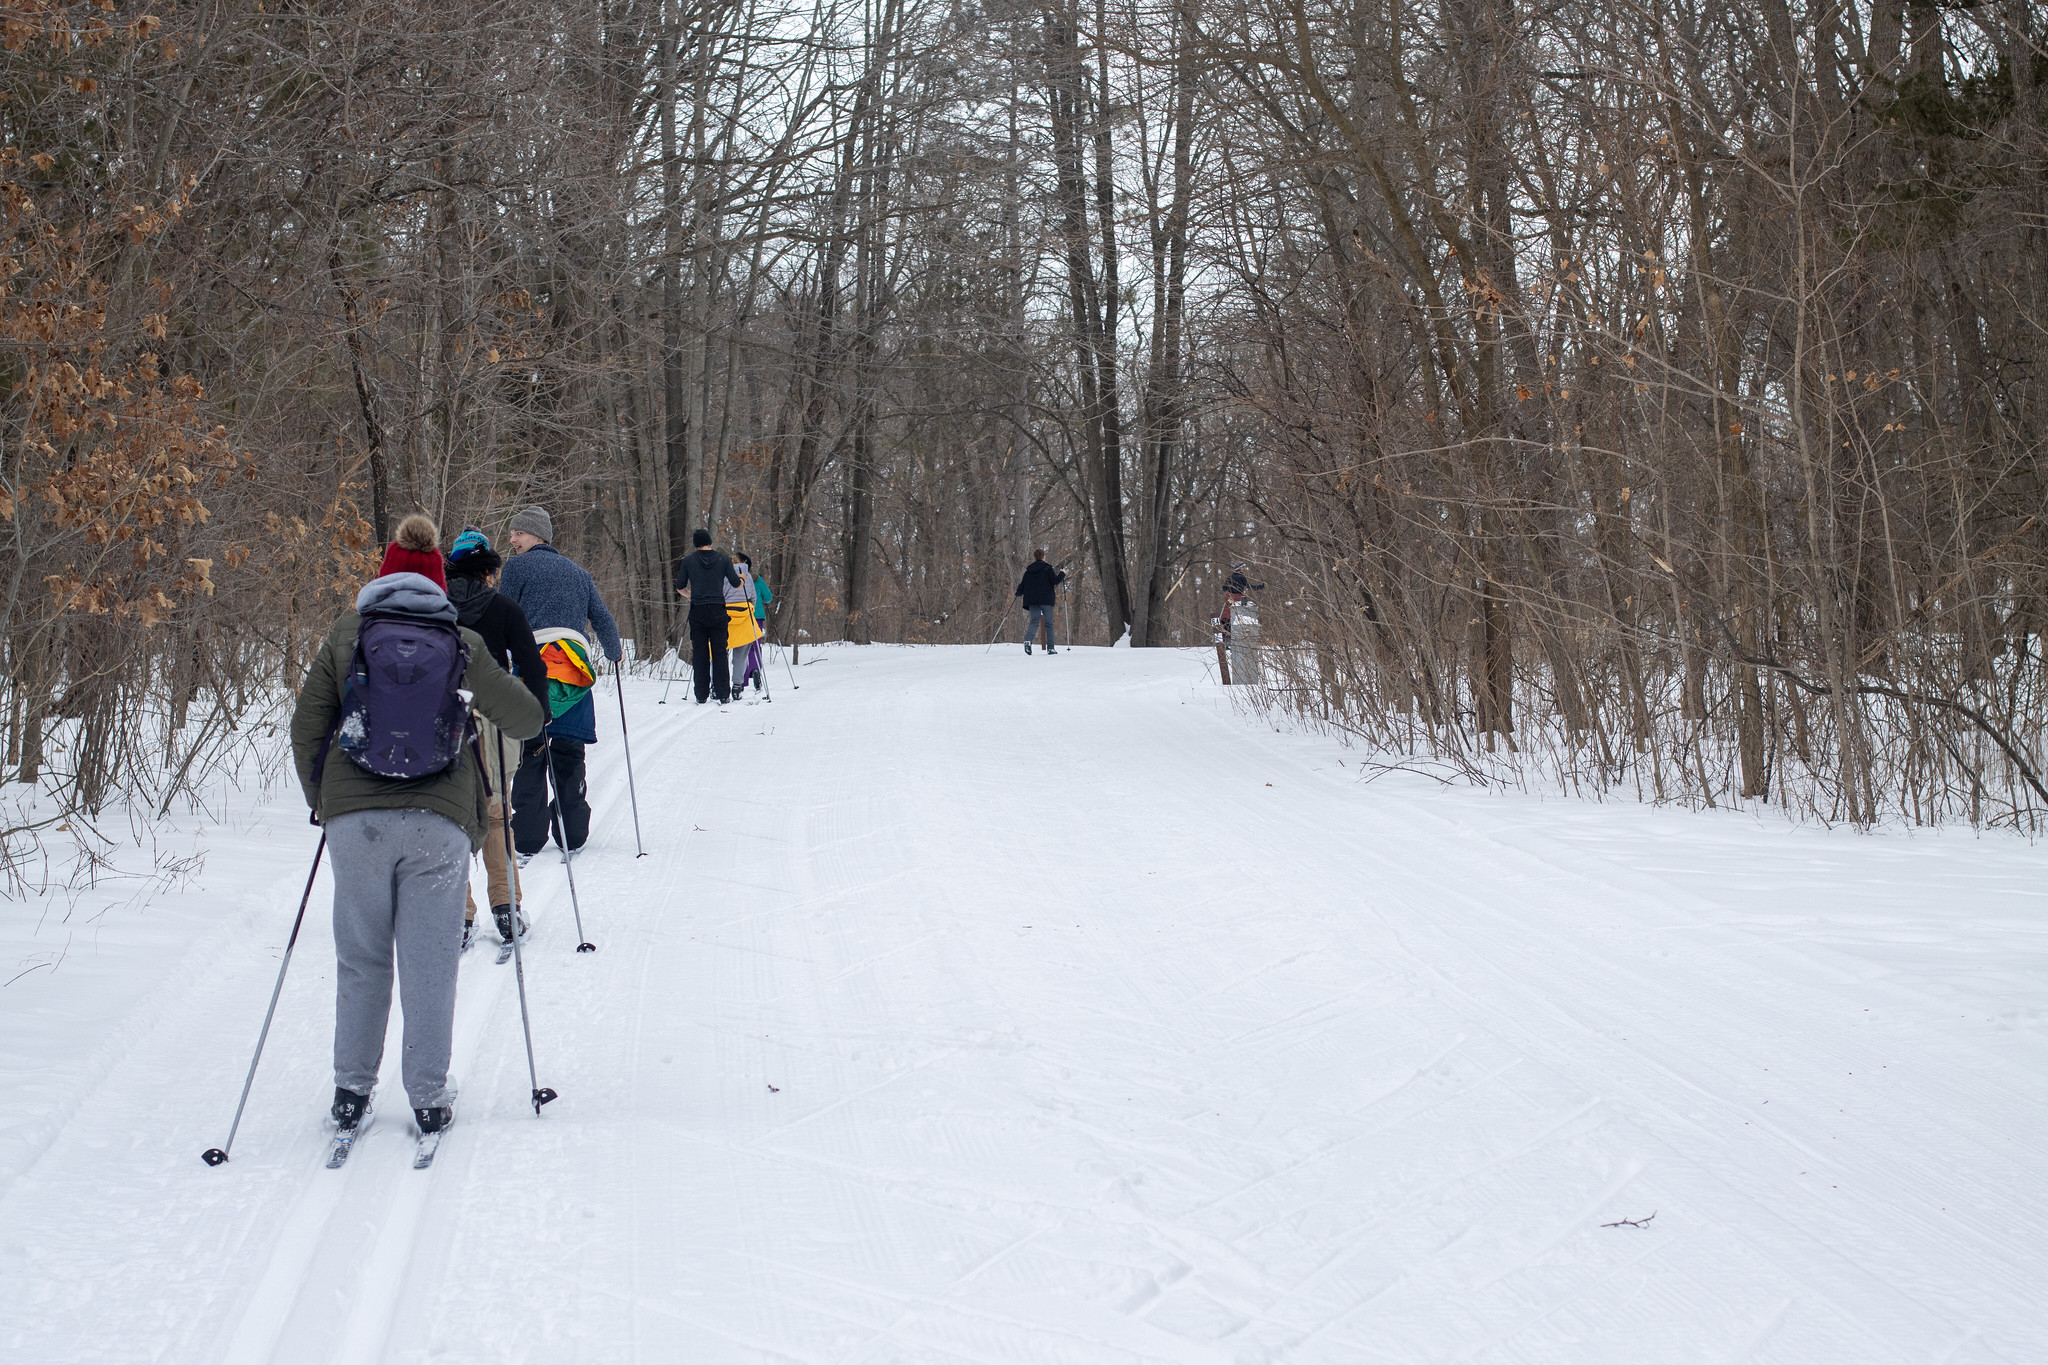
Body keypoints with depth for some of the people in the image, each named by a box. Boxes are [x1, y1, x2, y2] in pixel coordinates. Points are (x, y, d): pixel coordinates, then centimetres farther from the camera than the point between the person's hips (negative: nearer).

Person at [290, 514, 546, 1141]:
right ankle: (429, 1099, 9)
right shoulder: (462, 643, 4)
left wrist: (320, 802, 19)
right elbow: (527, 718, 9)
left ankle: (351, 1090, 18)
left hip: (355, 817, 1)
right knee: (430, 964, 5)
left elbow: (306, 724, 6)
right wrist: (497, 695, 31)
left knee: (361, 960, 13)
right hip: (439, 820, -1)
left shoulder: (348, 632, 6)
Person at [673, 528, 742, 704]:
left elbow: (680, 587, 7)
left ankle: (701, 695, 1)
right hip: (718, 611, 0)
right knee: (720, 652, 4)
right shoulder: (723, 559, 1)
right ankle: (723, 694, -2)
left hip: (697, 611, 0)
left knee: (699, 653, 4)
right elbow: (736, 584, 2)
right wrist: (741, 578, 25)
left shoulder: (688, 561, 2)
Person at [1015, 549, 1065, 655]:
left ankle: (1028, 640, -29)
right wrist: (1062, 574, 9)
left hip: (1032, 601, 3)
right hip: (1046, 600, -3)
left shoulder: (1028, 570, 10)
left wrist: (1016, 594, 31)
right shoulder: (1047, 568, -3)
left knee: (1034, 621, 0)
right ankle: (1050, 648, 1)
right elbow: (1055, 581, -9)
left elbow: (1023, 586, 13)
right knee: (1048, 623, 3)